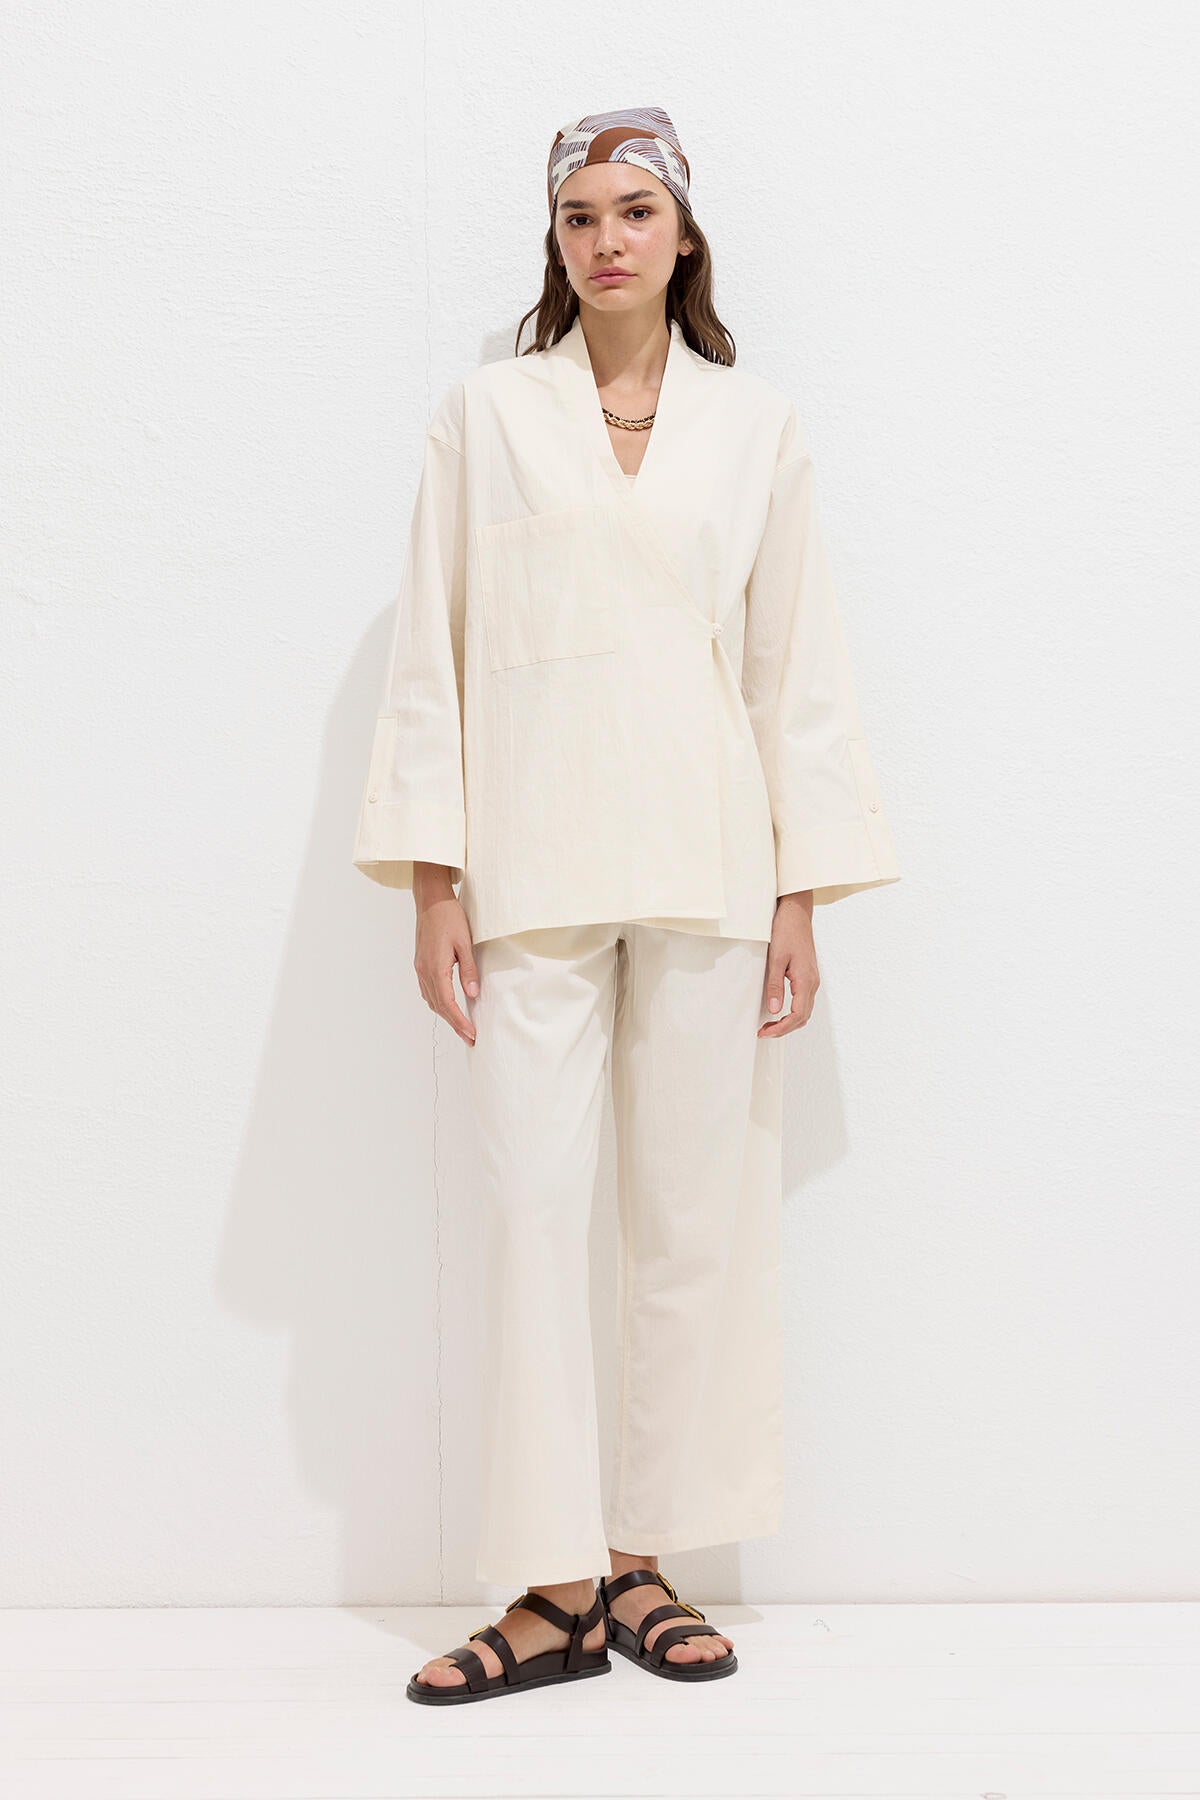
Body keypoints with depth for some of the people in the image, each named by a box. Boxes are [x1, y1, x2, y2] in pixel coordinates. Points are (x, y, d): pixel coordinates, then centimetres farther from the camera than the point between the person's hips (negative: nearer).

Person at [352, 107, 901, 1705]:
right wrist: (433, 882, -2)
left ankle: (639, 1559, 16)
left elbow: (798, 670, 7)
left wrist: (802, 898, 2)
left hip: (705, 867, 1)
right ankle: (556, 1587, 6)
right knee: (534, 1209, -3)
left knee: (695, 1213, 3)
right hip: (533, 867, -1)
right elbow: (434, 652, 5)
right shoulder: (484, 414, 8)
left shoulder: (756, 428, 9)